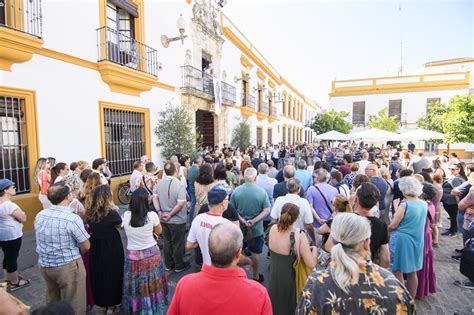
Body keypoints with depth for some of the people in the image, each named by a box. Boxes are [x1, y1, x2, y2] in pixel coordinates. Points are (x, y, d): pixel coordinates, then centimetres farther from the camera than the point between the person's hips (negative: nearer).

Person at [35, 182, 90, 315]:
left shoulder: (39, 216, -4)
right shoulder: (72, 218, -24)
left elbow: (42, 241, 11)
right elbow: (86, 247, -16)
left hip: (44, 265, 7)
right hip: (68, 266, -7)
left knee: (52, 302, 27)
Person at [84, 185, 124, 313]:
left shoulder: (89, 212, -8)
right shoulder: (111, 212, -23)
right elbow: (119, 224, -6)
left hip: (95, 247, 5)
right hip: (111, 248, -5)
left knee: (98, 274, 20)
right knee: (112, 274, 14)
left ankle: (101, 302, 38)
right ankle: (112, 304, 29)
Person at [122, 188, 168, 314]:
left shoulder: (126, 215, -14)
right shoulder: (152, 215, -20)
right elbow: (158, 232, -3)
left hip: (132, 255, 2)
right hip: (151, 254, -1)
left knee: (135, 285, 21)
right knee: (152, 285, 19)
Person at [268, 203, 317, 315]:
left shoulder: (273, 229, -12)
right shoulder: (299, 235, -27)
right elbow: (311, 264, -24)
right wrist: (314, 249, -6)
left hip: (273, 279, 4)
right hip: (289, 279, -4)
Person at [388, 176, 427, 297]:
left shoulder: (405, 205, -20)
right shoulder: (424, 204, 1)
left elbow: (393, 225, -16)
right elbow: (417, 222, 14)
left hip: (402, 241, -7)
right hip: (417, 241, 7)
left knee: (398, 271, 7)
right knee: (412, 272, 18)